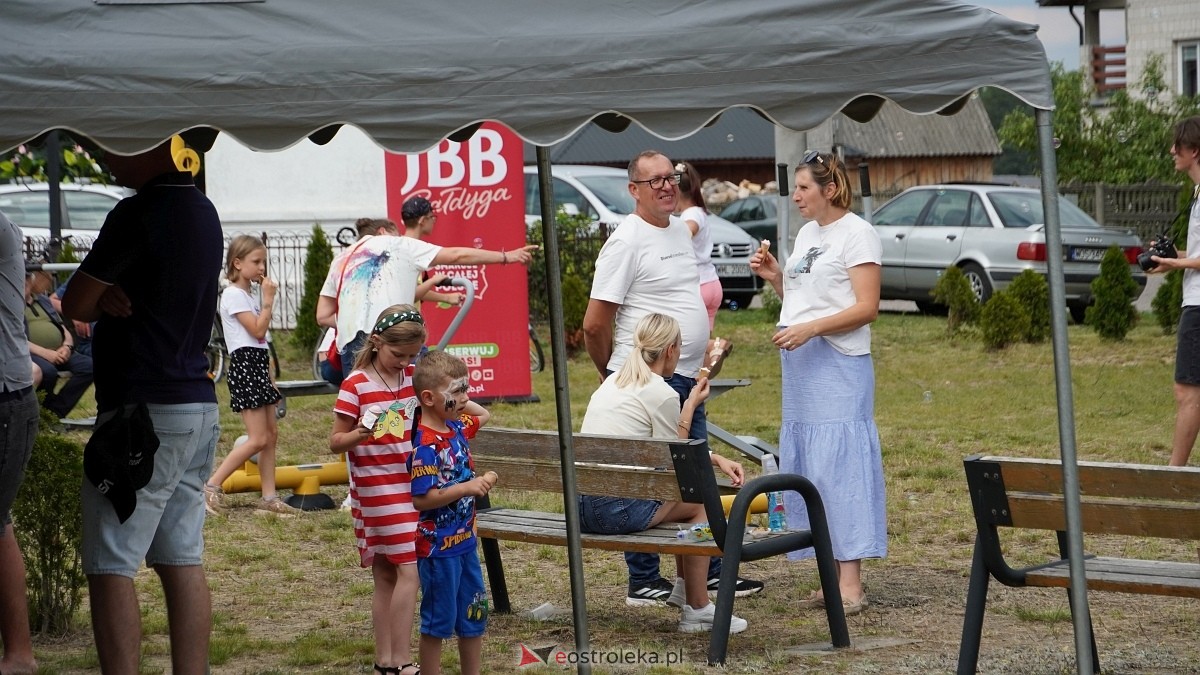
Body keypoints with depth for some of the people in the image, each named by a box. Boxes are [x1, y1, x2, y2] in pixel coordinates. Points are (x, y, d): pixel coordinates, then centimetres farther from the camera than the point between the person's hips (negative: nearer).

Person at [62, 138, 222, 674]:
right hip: (198, 407, 9)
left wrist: (104, 301, 11)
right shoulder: (203, 213, 13)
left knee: (110, 568, -6)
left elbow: (75, 304, -8)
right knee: (182, 563, 9)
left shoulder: (139, 214, -15)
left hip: (143, 411, -9)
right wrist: (111, 297, 2)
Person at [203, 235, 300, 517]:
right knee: (258, 439, -12)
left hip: (258, 365, 10)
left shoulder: (247, 294, 19)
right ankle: (211, 486, -7)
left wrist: (268, 376, 17)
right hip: (245, 364, -10)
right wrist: (268, 300, -12)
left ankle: (269, 498, 8)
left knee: (272, 434, 7)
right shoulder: (233, 294, -11)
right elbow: (258, 330, -18)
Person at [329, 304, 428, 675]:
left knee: (387, 577, 10)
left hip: (409, 487, 7)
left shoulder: (411, 377, 7)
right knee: (409, 570, -13)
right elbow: (335, 442, -9)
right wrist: (357, 435, -29)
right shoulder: (356, 385, -11)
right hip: (376, 489, -7)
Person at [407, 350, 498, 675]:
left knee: (473, 615, 16)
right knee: (439, 619, 3)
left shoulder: (457, 427, 4)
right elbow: (421, 500, -25)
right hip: (438, 546, -9)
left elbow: (483, 415, 26)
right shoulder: (426, 445, -22)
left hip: (464, 540, 9)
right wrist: (468, 488, -26)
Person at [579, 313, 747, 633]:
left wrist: (717, 459, 19)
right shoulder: (662, 394, -9)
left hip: (581, 506, 9)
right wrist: (691, 406, 7)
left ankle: (683, 589, 40)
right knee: (701, 499, 14)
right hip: (619, 508, -9)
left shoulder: (613, 382, 17)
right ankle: (697, 609, 17)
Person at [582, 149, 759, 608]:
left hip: (686, 381, 9)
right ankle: (643, 583, 5)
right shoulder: (626, 240, -14)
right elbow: (595, 325, -15)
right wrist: (619, 378, -3)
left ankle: (710, 574, 23)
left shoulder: (680, 230, 13)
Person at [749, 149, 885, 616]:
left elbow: (866, 308, -14)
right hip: (799, 366, 9)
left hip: (840, 366, -9)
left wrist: (810, 329, -22)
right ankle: (831, 578, 10)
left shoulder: (857, 234, -7)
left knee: (838, 467, -12)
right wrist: (775, 278, 8)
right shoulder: (807, 233, 18)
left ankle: (851, 585, -12)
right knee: (803, 468, 6)